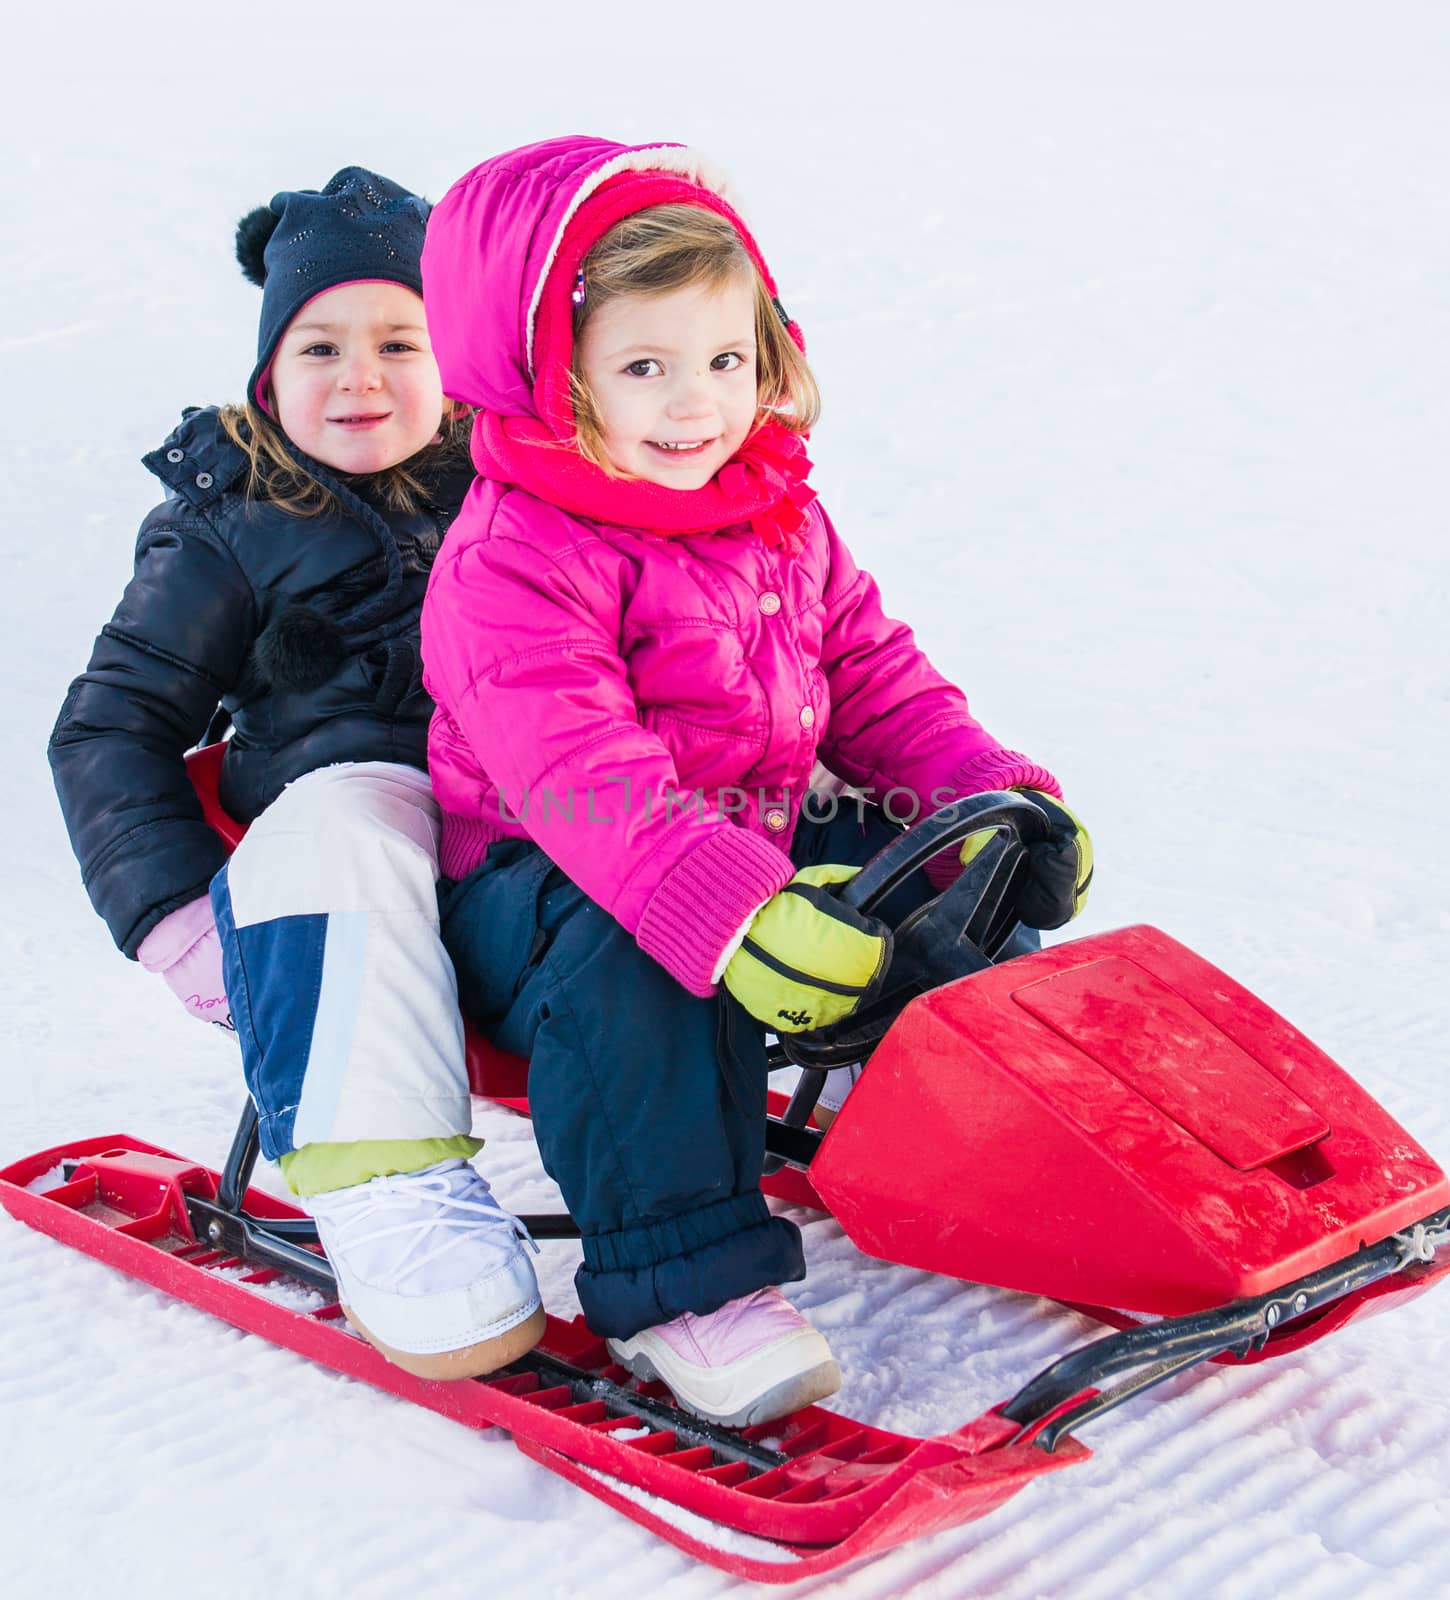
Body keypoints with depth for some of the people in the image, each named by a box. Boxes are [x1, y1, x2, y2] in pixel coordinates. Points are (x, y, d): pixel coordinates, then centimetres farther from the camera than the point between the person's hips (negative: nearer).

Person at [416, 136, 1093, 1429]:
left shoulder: (782, 520, 8)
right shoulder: (511, 559, -19)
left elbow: (876, 680, 15)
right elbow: (577, 775, -32)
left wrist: (997, 798, -2)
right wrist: (735, 911, -44)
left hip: (760, 852, 8)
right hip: (535, 890, -7)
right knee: (640, 963, -38)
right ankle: (677, 1286, -28)